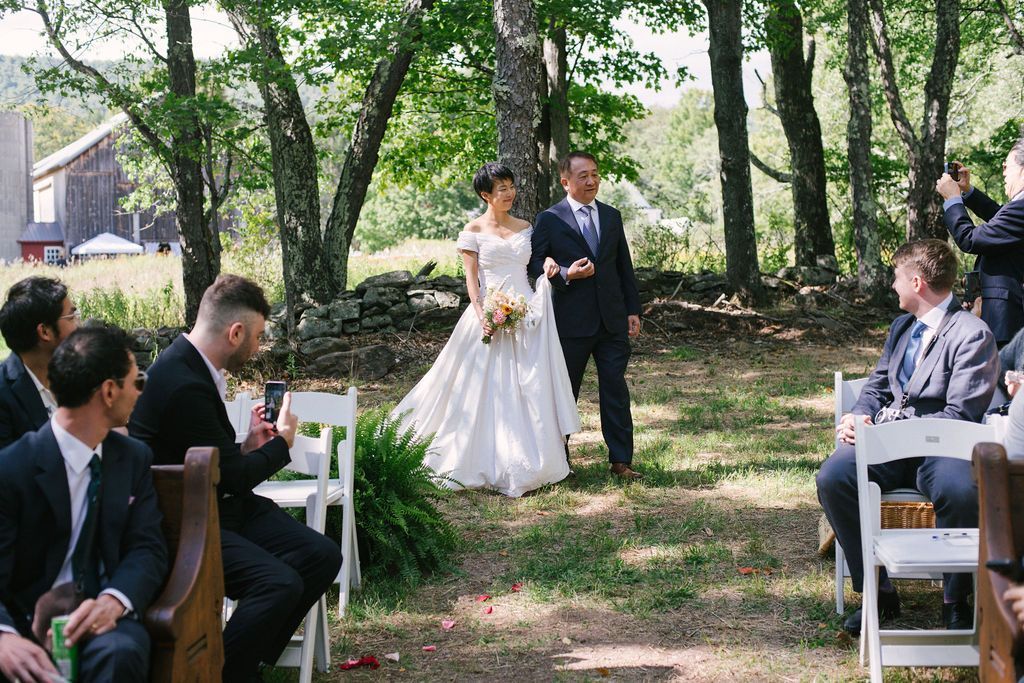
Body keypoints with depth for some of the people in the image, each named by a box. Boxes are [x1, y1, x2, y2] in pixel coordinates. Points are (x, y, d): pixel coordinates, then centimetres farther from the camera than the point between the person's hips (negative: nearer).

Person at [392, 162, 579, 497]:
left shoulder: (525, 228, 13)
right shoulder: (474, 230, 1)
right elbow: (471, 278, -4)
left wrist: (548, 264, -5)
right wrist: (481, 316, -17)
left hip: (526, 315, 4)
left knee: (529, 388, 2)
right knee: (487, 389, -3)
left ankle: (526, 461, 9)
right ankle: (487, 464, 3)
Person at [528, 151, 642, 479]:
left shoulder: (612, 217, 12)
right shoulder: (549, 220, -2)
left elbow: (624, 267, 14)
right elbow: (536, 264, -4)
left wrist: (633, 310, 9)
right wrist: (566, 274, -21)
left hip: (612, 320, 3)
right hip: (571, 322, -3)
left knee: (615, 388, 1)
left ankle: (621, 460, 7)